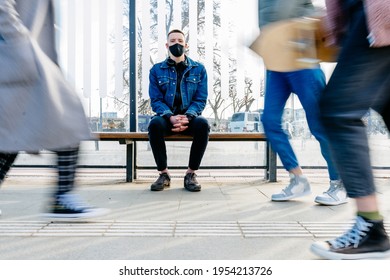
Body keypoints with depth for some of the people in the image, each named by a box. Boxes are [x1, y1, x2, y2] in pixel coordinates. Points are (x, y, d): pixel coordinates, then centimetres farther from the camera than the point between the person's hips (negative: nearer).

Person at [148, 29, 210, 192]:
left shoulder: (199, 69, 8)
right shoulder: (156, 70, 8)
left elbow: (201, 99, 1)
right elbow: (155, 100, 0)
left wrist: (187, 117, -19)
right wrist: (171, 117, -21)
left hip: (189, 117, 0)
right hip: (167, 117, 0)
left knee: (203, 124, -34)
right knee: (155, 123, -34)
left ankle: (191, 174, -18)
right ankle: (163, 174, -18)